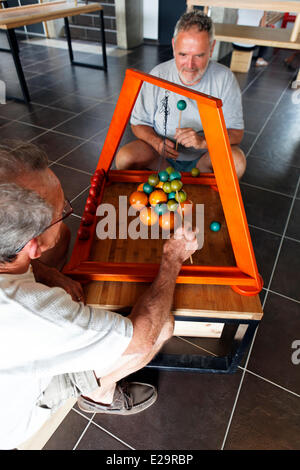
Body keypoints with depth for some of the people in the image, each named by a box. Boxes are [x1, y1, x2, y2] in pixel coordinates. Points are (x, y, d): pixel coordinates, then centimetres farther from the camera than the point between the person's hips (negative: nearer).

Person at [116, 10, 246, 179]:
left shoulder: (224, 78, -11)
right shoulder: (157, 76, -9)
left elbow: (236, 133, -11)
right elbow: (139, 123, -1)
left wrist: (203, 141, -31)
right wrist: (157, 142, -23)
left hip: (205, 156, 0)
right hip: (162, 154, 1)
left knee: (237, 161, -30)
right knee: (125, 157, -25)